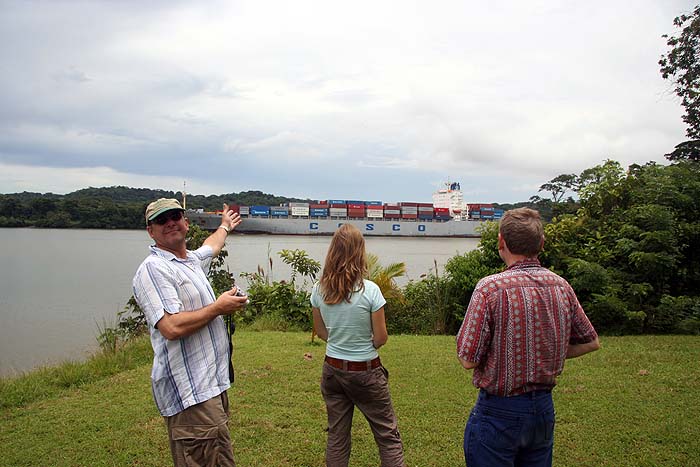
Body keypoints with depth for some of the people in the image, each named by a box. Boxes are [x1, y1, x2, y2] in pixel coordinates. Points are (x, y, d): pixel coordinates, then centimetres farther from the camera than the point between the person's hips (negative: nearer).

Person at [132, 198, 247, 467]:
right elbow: (172, 327, -24)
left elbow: (211, 247, 42)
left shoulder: (191, 260, 16)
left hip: (212, 384, 9)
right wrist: (219, 307, -12)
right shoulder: (153, 268, -13)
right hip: (190, 393, -9)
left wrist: (225, 226, 59)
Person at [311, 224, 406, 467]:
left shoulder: (319, 290, -6)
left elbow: (321, 331, 7)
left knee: (337, 437, 16)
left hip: (333, 369, 4)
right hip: (365, 372, -4)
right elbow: (381, 338, -11)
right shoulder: (370, 290, -19)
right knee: (388, 436, 10)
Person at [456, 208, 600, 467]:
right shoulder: (562, 287, -3)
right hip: (544, 408, 6)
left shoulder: (491, 288, -21)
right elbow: (591, 342, 10)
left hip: (499, 413, -5)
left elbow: (468, 360, -19)